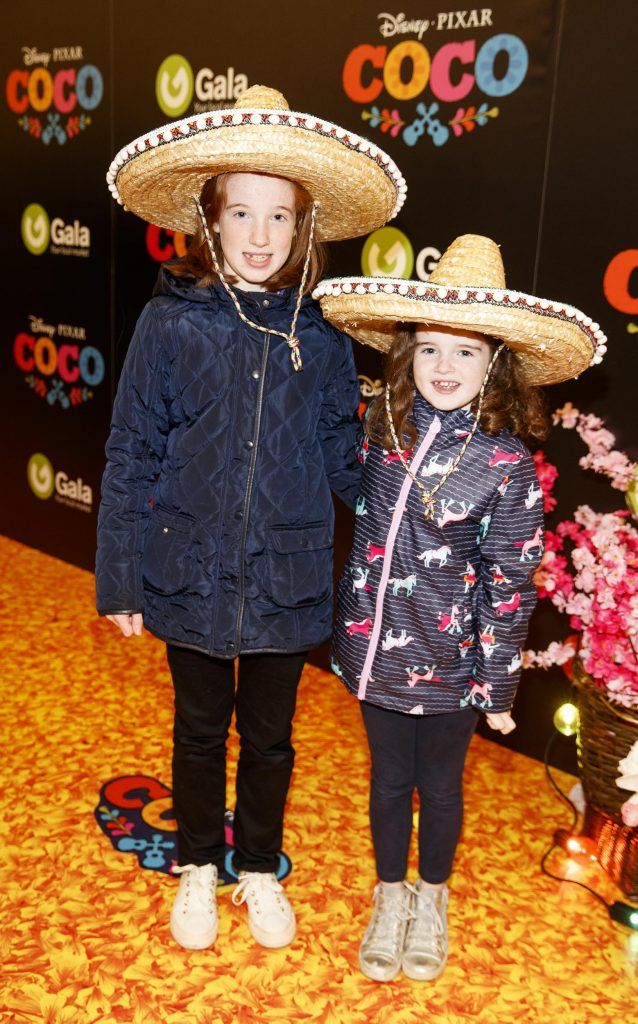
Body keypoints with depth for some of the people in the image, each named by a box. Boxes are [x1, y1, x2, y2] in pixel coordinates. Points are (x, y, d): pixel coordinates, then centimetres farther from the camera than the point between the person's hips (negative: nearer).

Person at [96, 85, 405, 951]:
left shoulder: (320, 335, -5)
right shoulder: (170, 323, -9)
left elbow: (343, 460, 3)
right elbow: (131, 458, -6)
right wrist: (120, 581, -5)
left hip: (287, 581, 1)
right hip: (191, 577, -1)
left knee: (270, 737, 18)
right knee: (200, 732, 19)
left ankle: (260, 870, 43)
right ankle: (200, 868, 43)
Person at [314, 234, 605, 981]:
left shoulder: (507, 464, -17)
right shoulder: (381, 429, -5)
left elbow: (510, 584, -11)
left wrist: (497, 685, -7)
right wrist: (345, 627, 12)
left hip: (450, 664, -3)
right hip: (377, 649, 3)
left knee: (439, 785, 18)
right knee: (388, 779, 19)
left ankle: (431, 901, 45)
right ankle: (389, 898, 43)